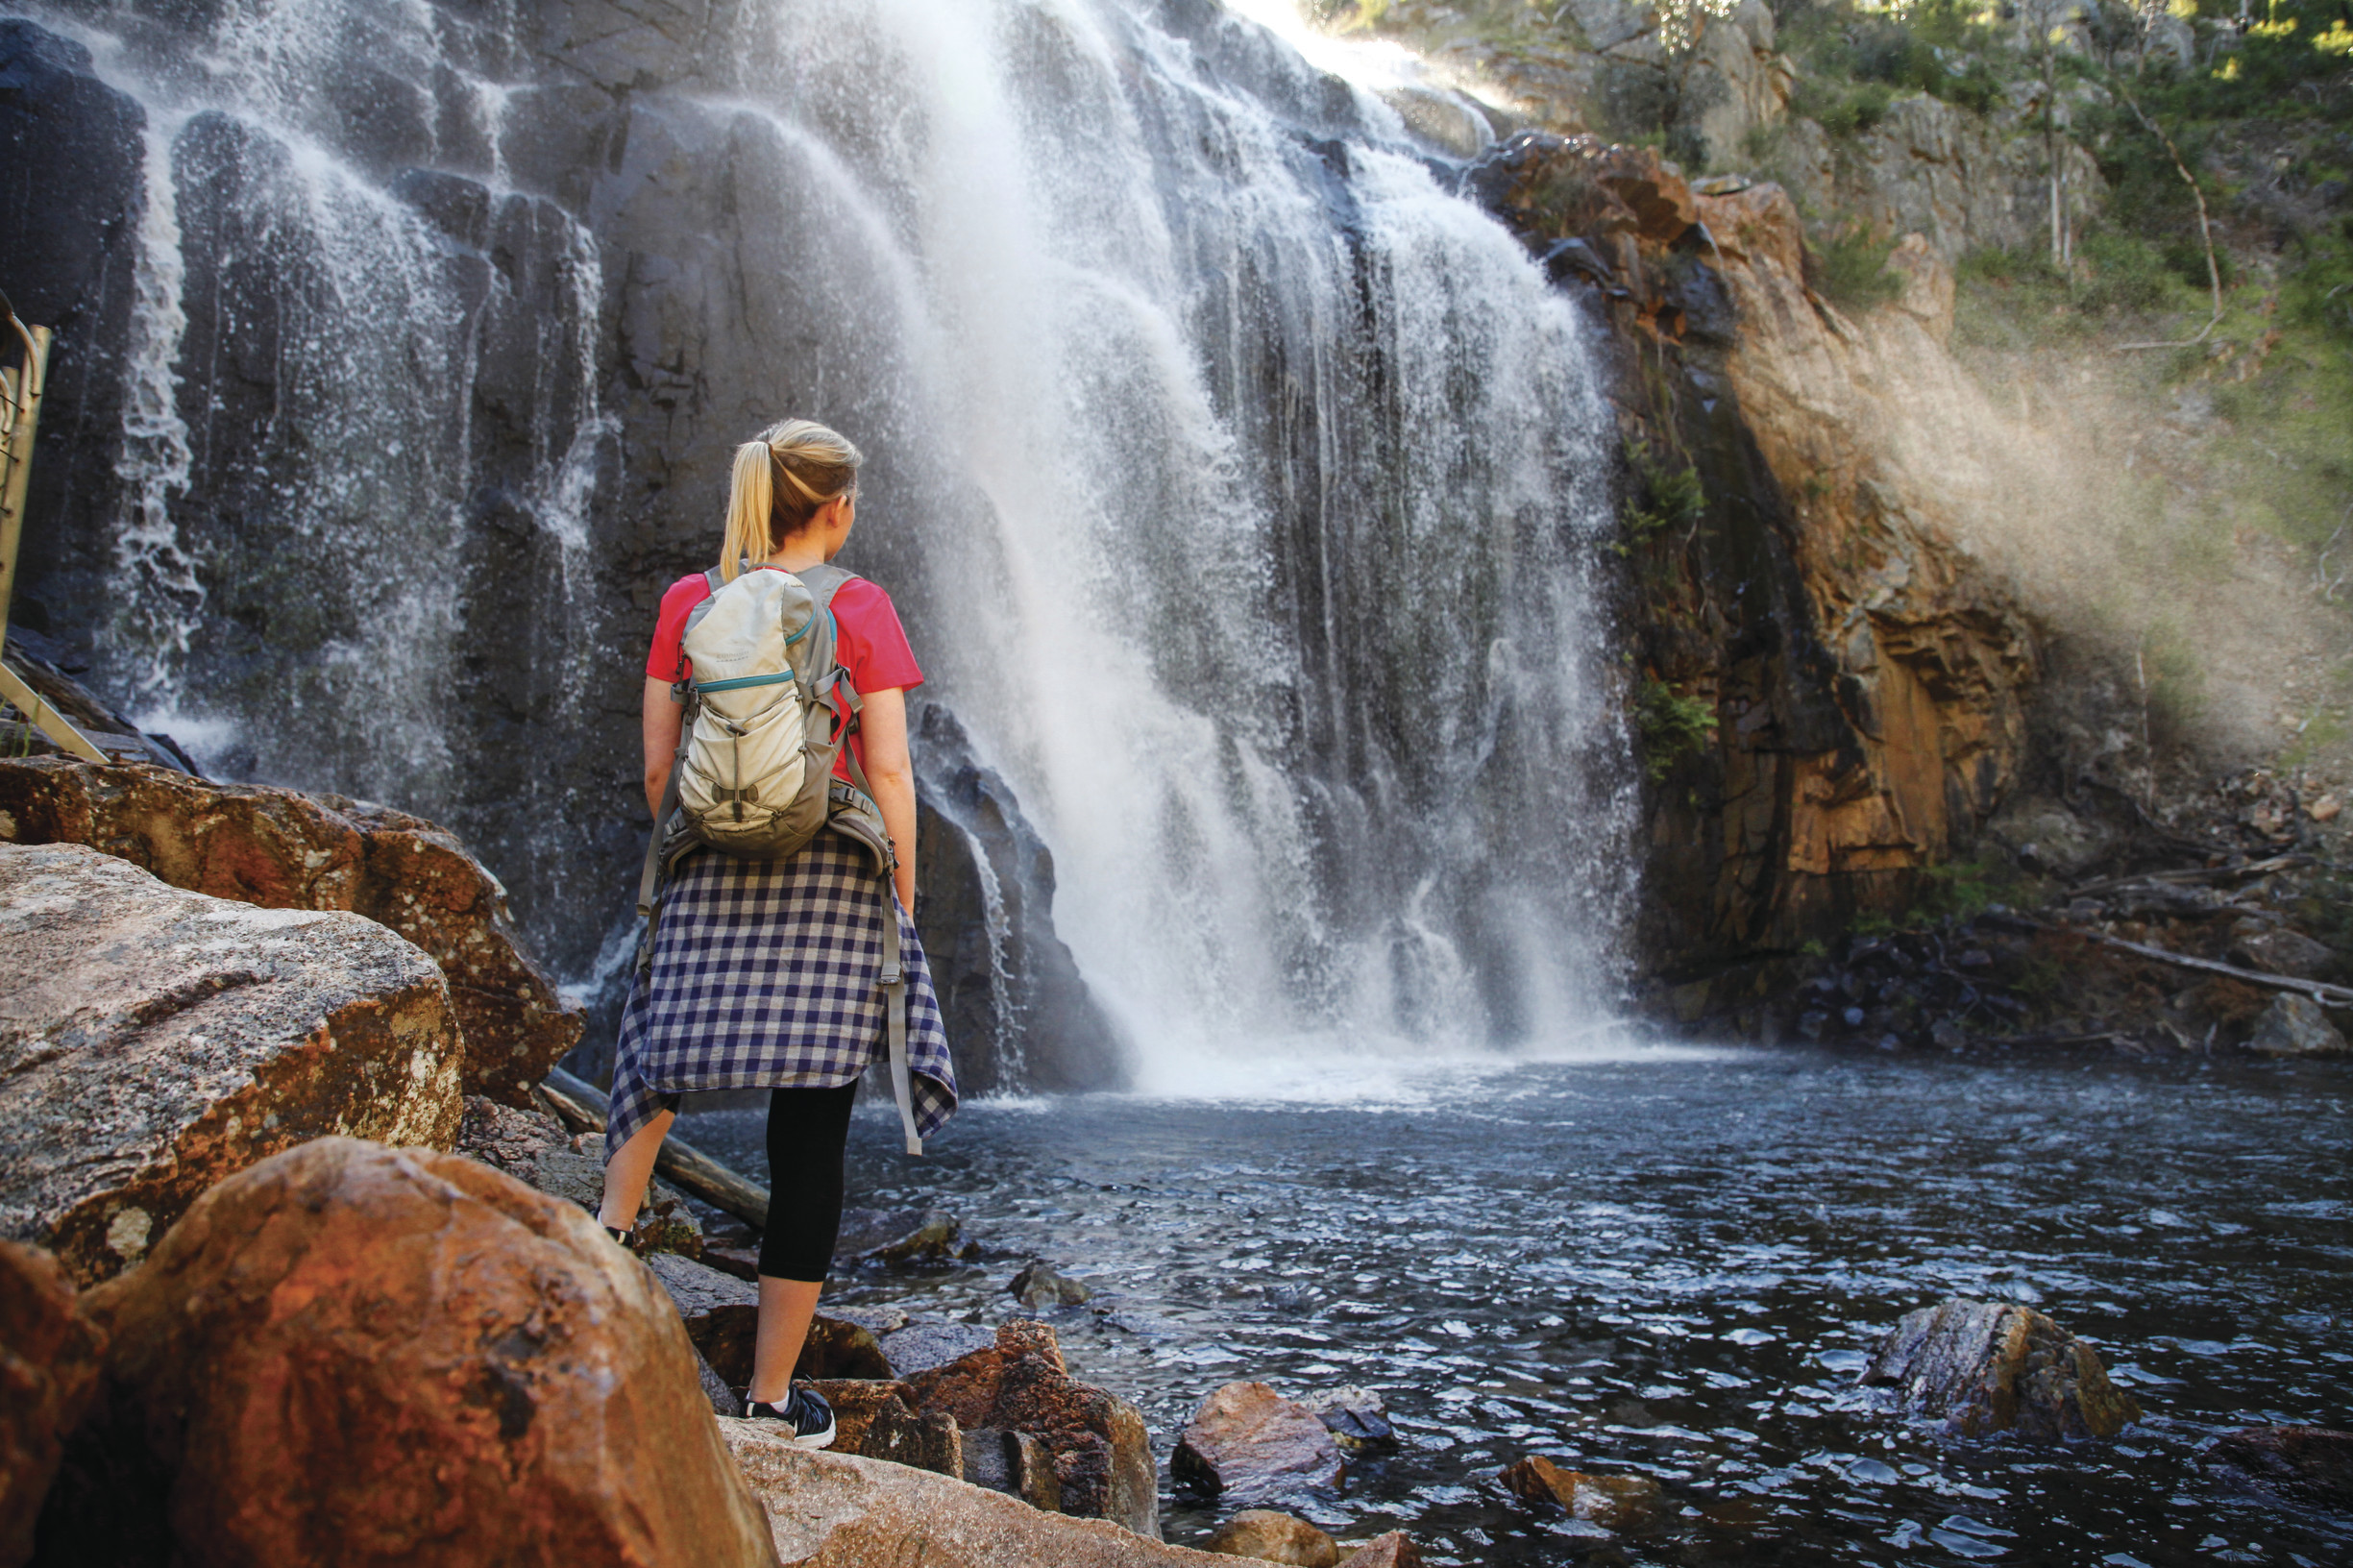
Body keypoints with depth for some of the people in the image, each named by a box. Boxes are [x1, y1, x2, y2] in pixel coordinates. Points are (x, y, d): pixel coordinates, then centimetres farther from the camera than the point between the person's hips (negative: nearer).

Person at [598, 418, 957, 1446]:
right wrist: (901, 897, 2)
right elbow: (889, 770, -6)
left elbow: (655, 767, 7)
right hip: (831, 878, -3)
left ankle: (611, 1226, 13)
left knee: (661, 1052, 31)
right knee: (810, 1136, 4)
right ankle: (772, 1396, 12)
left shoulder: (688, 603, 7)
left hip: (712, 877, 3)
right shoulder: (859, 609, -2)